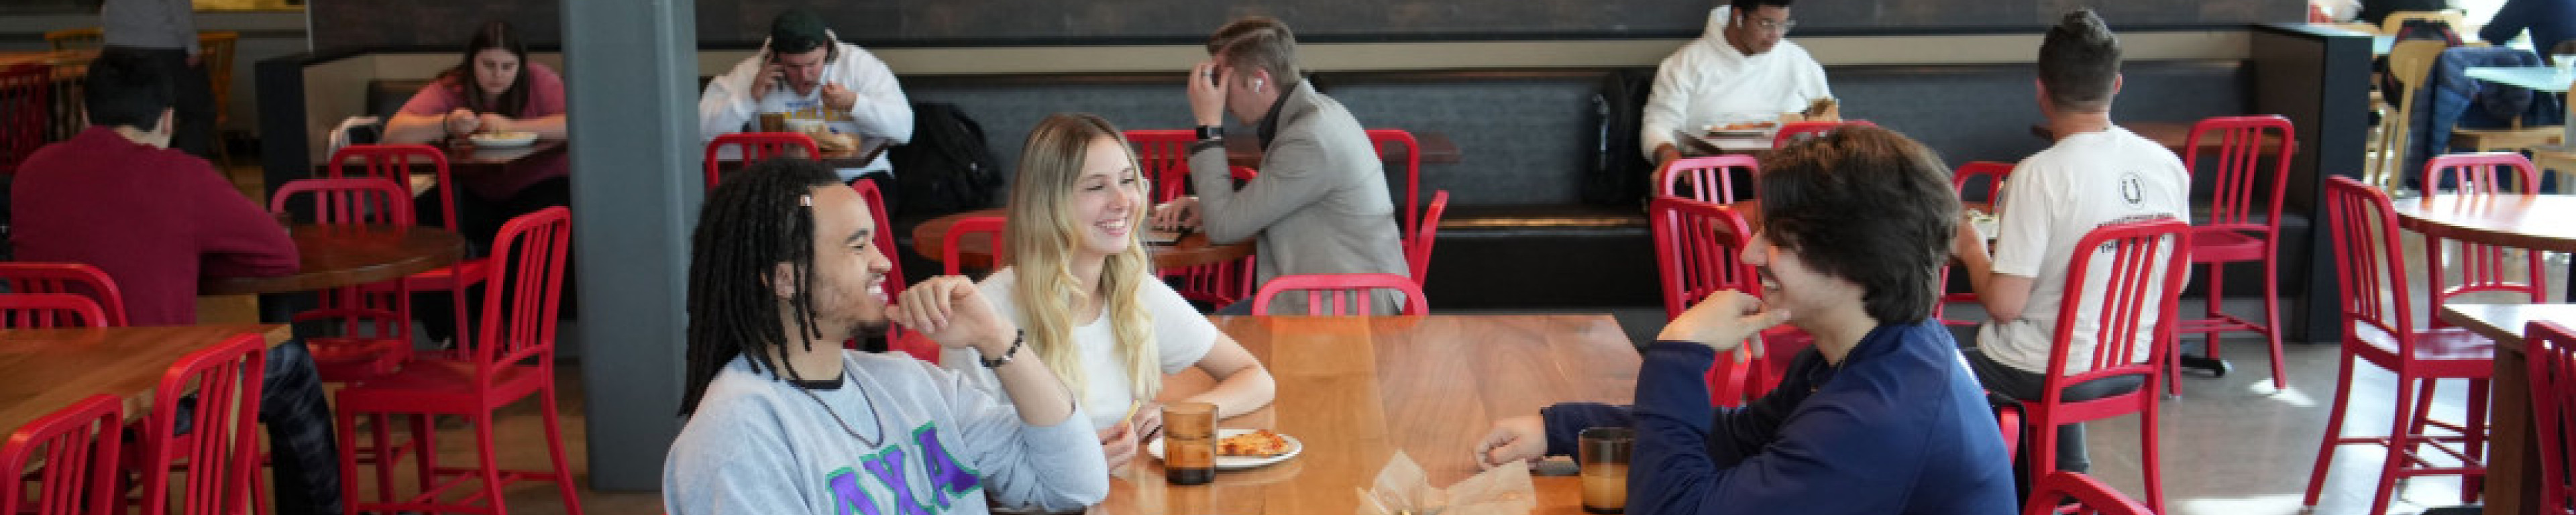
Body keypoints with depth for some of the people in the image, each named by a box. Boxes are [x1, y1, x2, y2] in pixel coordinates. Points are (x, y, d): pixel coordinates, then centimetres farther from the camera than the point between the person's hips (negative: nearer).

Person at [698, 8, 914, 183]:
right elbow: (702, 129, -5)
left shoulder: (858, 63, -2)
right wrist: (751, 96, -14)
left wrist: (854, 102, -21)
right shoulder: (751, 72, 0)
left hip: (858, 176, -1)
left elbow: (904, 129, -8)